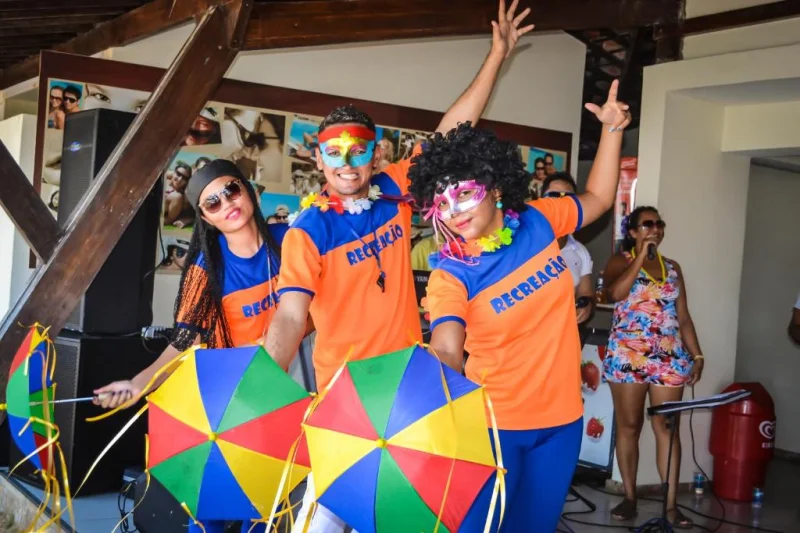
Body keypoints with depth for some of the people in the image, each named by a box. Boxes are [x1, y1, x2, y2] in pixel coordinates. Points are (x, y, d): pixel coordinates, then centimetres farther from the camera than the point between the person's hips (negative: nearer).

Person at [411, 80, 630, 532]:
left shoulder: (539, 221, -4)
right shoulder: (451, 273, -15)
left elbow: (598, 199, 14)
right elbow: (446, 351, -29)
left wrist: (613, 129, 7)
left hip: (561, 415, 4)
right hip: (494, 423, -3)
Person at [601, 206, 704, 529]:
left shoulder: (672, 267, 16)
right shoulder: (620, 261, 3)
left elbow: (683, 317, 16)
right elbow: (614, 293, -19)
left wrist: (697, 355, 9)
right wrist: (641, 256, -13)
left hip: (669, 359, 3)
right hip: (627, 357, -3)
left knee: (667, 427, -1)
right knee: (628, 426, 2)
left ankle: (671, 504, 0)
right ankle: (629, 497, 13)